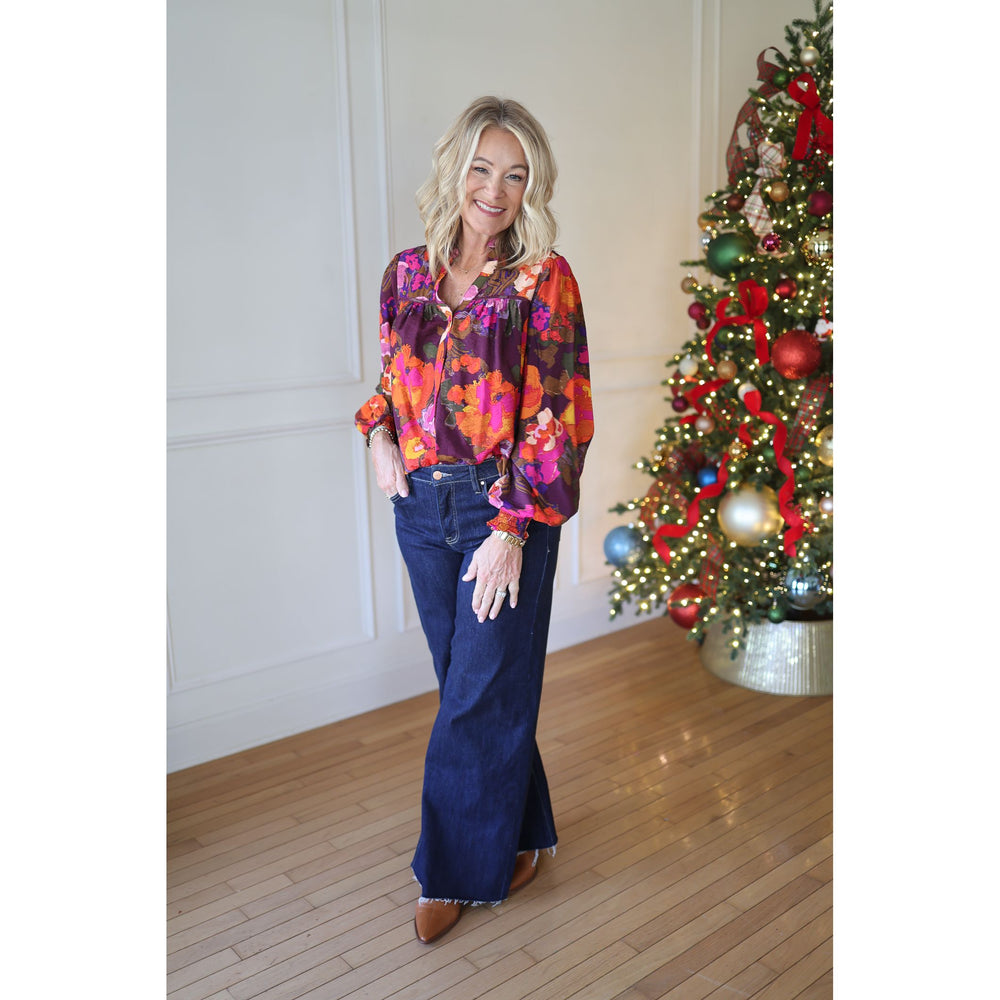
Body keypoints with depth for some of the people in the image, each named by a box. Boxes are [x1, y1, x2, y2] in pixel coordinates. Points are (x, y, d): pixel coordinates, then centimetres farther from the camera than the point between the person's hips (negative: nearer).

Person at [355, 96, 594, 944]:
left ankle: (460, 868, 23)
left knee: (481, 694, 2)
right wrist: (380, 436, 0)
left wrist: (512, 529, -16)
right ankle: (518, 836, 35)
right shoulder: (408, 272, 5)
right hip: (422, 503, 5)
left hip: (505, 507, -5)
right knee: (466, 684, 14)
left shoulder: (542, 280, -9)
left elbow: (558, 417, -12)